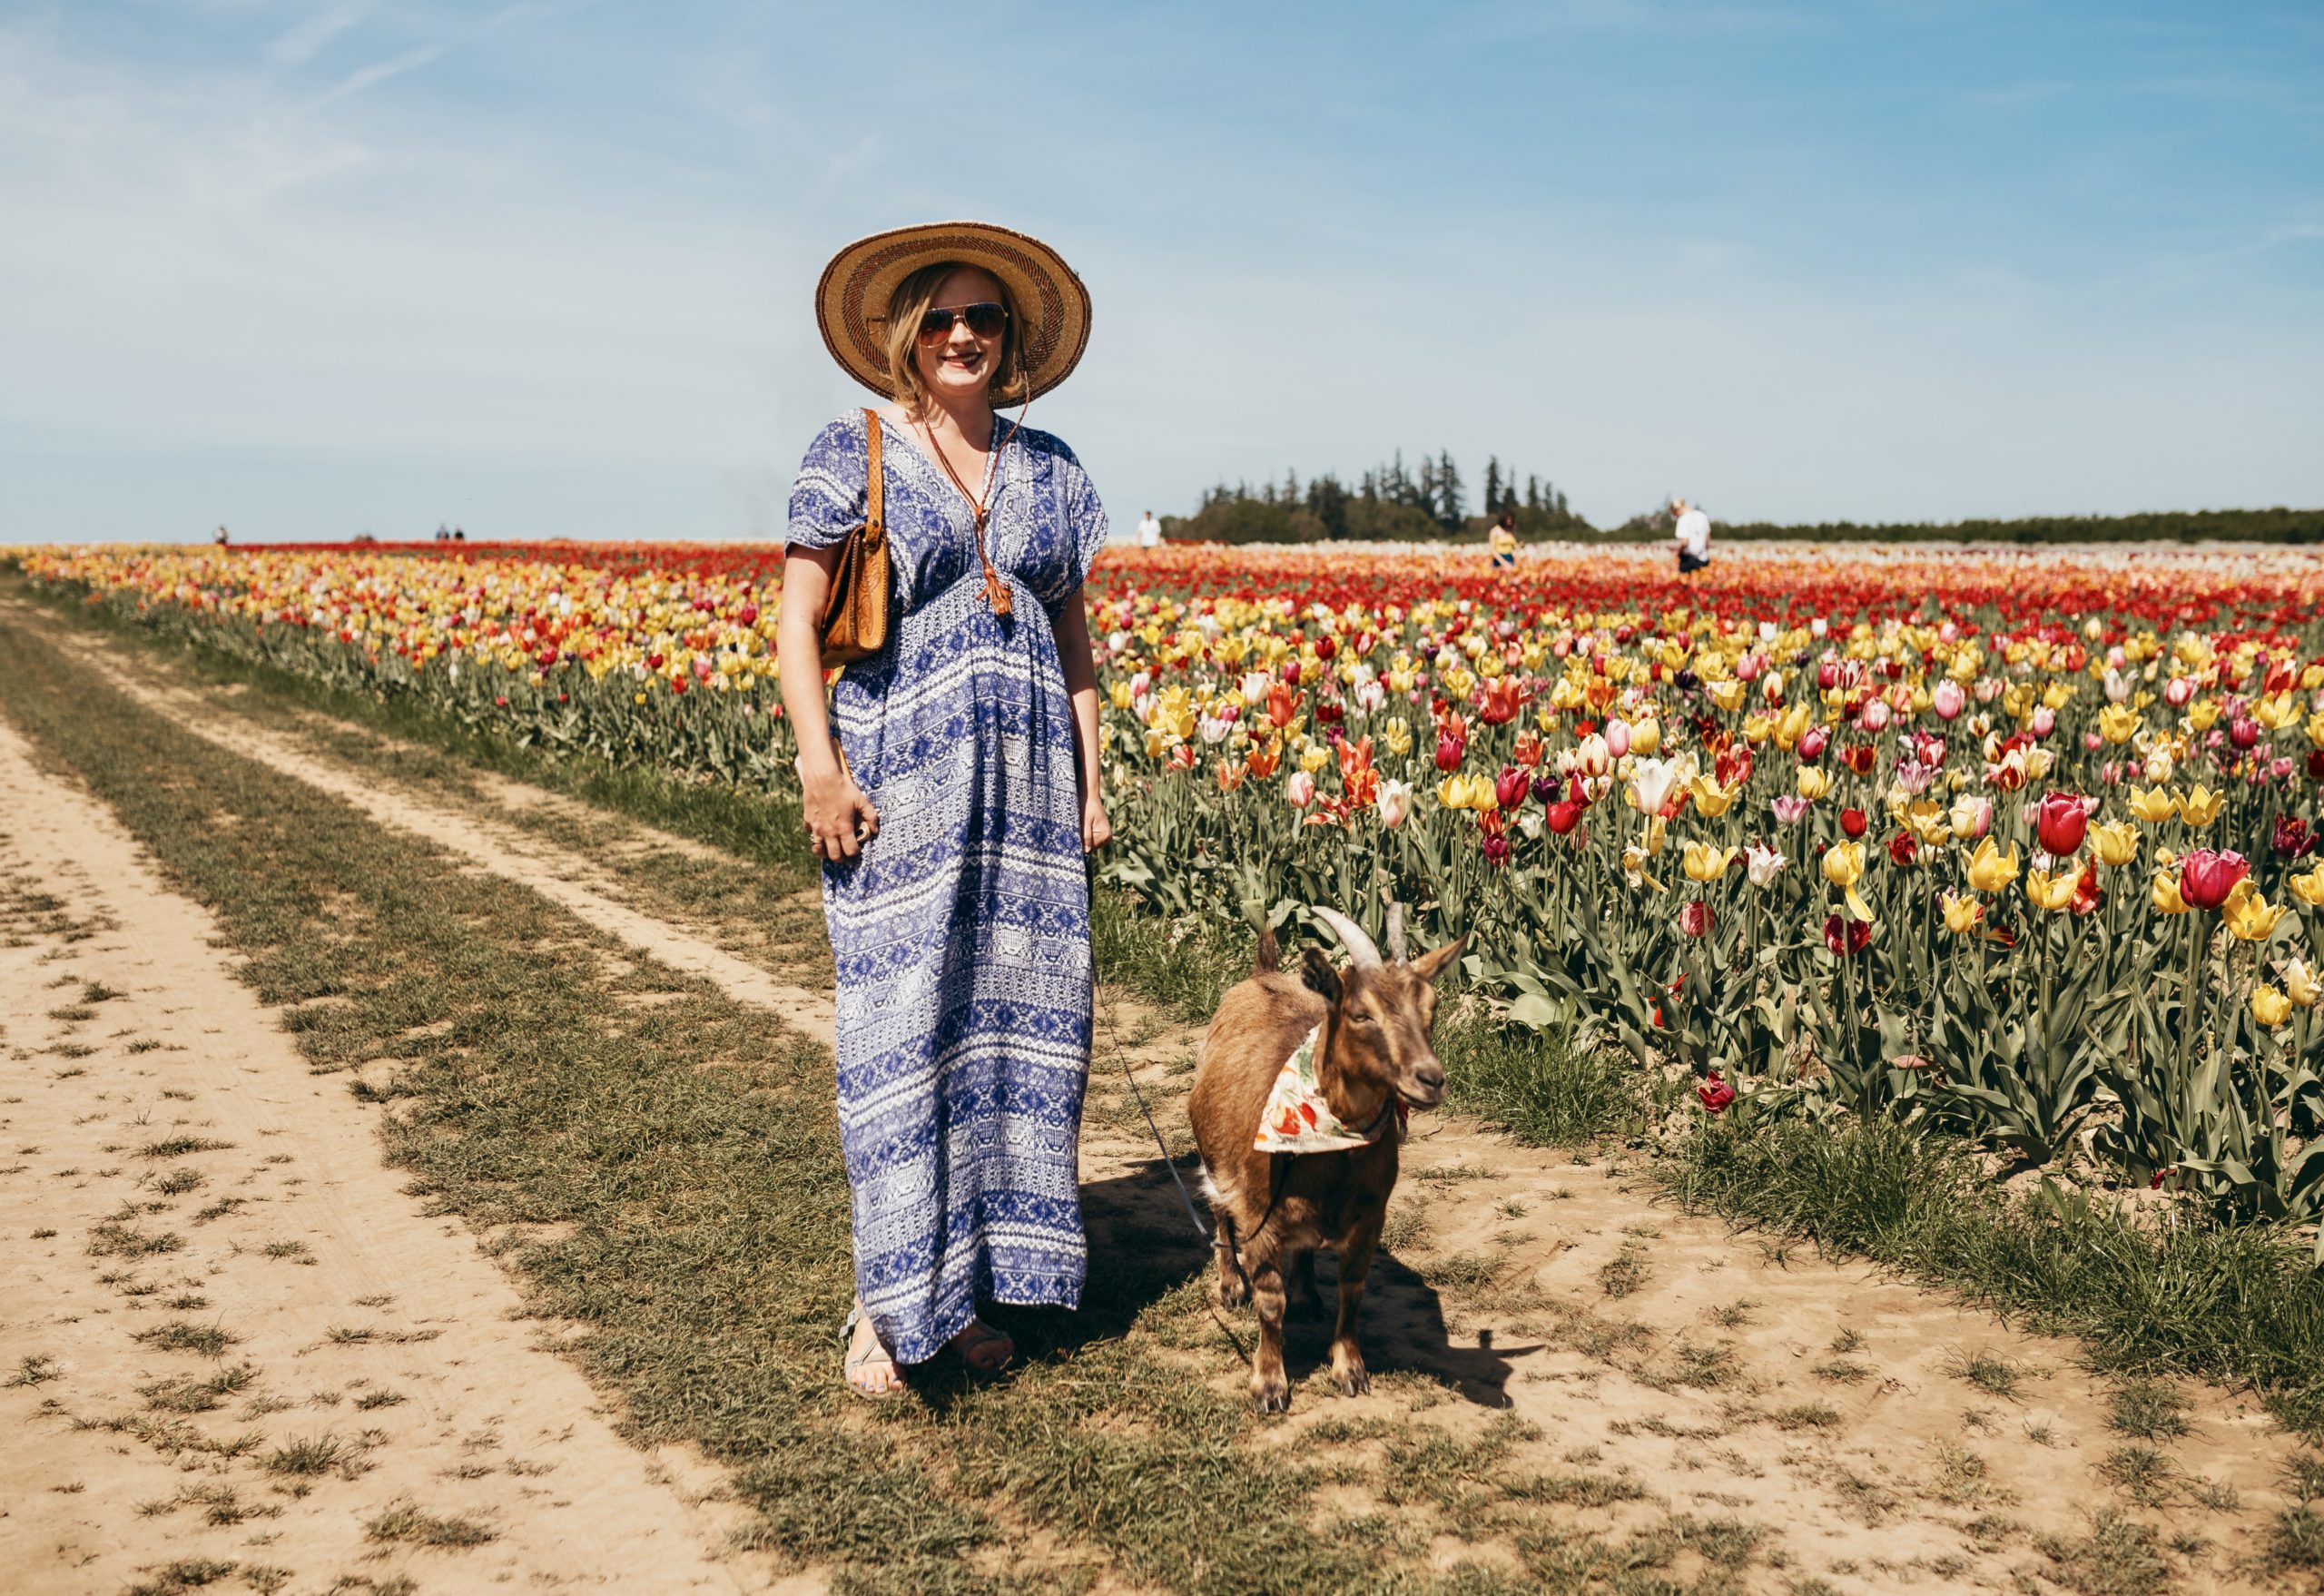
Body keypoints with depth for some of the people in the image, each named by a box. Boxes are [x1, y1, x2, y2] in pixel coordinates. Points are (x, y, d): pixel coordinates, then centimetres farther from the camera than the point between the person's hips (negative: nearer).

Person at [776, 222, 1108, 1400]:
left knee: (1016, 1022, 4)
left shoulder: (1049, 469, 14)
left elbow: (1075, 644, 16)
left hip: (1027, 789, 4)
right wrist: (820, 768, -12)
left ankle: (971, 1284, 16)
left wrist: (1092, 782, 9)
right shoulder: (852, 455, 3)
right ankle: (888, 1300, 7)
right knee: (901, 1031, -4)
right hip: (899, 784, -4)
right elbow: (795, 624, -1)